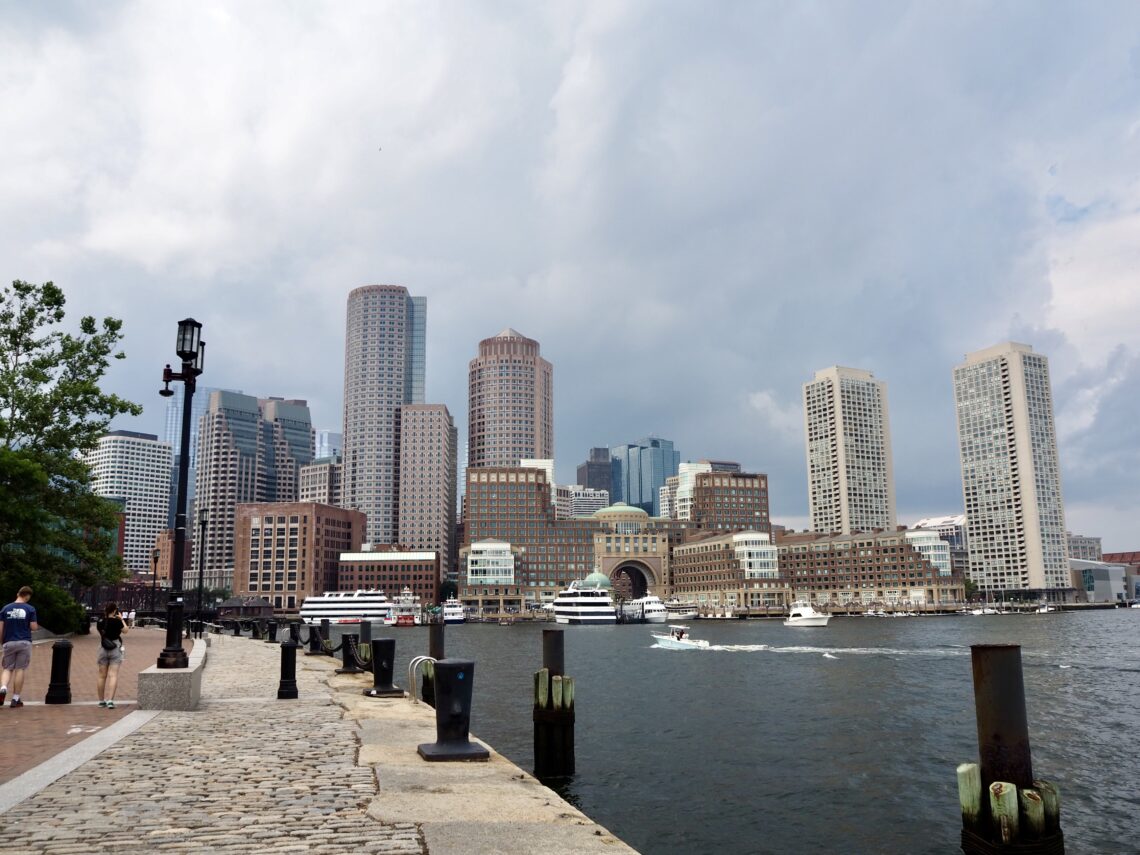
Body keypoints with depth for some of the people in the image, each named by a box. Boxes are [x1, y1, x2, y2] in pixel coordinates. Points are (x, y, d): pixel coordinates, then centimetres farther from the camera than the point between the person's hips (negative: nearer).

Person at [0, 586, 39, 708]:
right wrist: (37, 626, 17)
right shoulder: (30, 609, -3)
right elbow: (33, 627, -5)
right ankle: (15, 699, 7)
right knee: (20, 669, 4)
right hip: (24, 643, -2)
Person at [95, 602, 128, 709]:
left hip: (103, 649, 4)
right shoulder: (117, 621, -13)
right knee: (113, 675, -6)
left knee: (102, 676, 13)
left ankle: (101, 700, 22)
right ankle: (110, 700, -17)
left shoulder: (100, 622, -1)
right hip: (115, 649, -4)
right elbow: (125, 631, 2)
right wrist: (121, 619, 11)